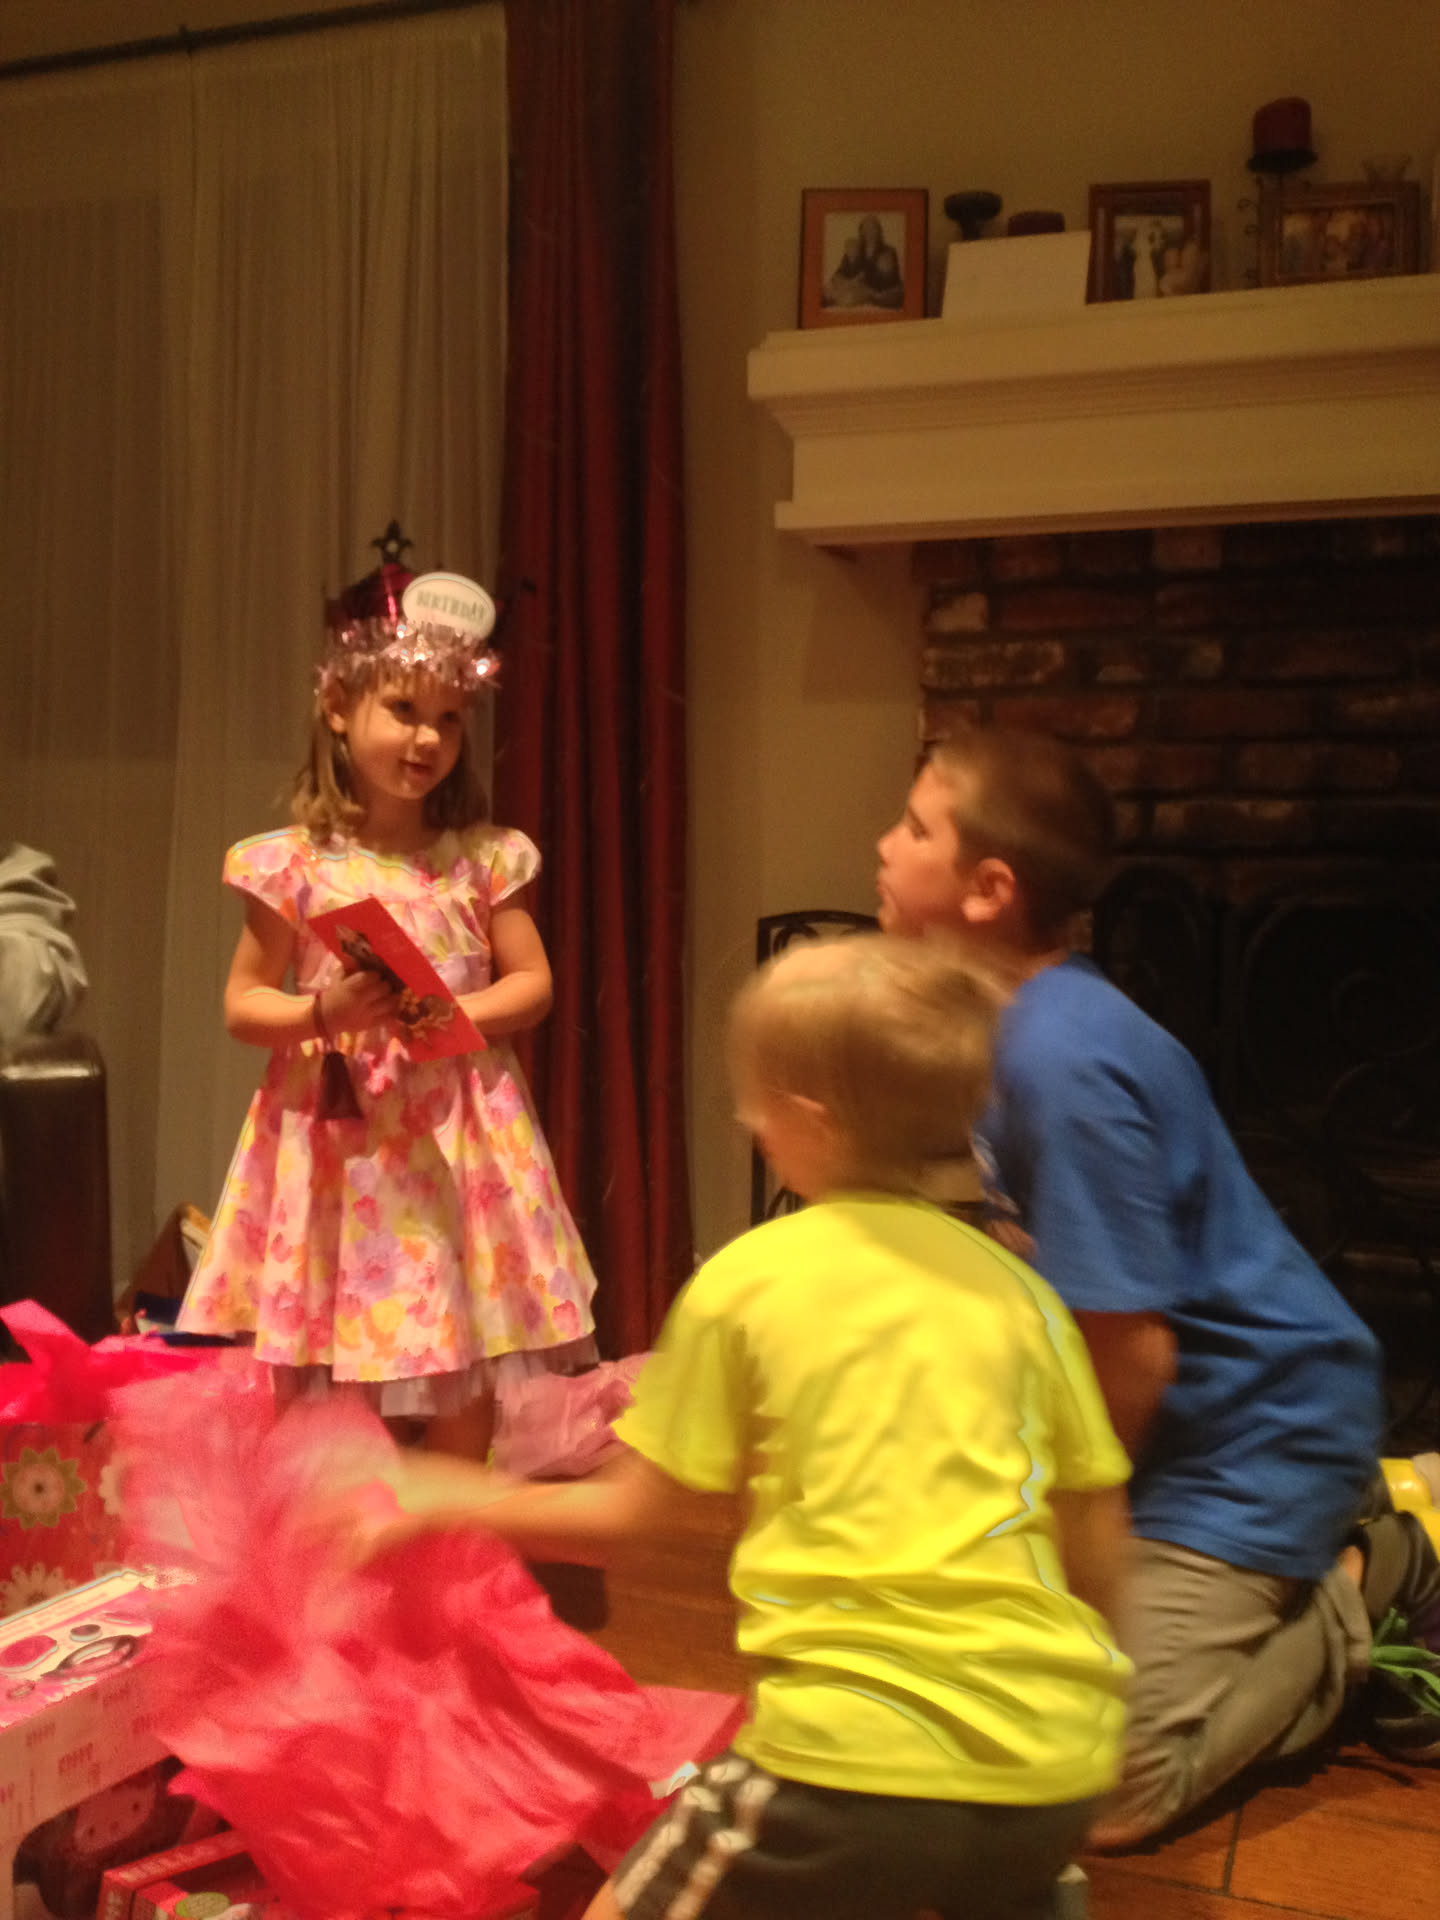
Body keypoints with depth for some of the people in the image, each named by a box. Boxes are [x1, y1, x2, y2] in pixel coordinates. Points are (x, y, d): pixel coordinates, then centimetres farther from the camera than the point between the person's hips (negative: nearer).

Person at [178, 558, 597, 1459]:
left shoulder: (483, 856, 1)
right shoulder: (297, 863, -4)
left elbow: (533, 981, 4)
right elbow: (242, 1004, 0)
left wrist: (463, 1017, -15)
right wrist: (322, 1013, -18)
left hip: (459, 1137, 2)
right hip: (339, 1139, -1)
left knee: (465, 1374, 9)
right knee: (330, 1389, 3)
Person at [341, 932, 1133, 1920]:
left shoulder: (743, 1282, -4)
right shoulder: (1018, 1286, 5)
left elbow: (630, 1515, 3)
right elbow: (1099, 1540, 9)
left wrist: (449, 1498, 18)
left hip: (860, 1760, -4)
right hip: (1056, 1773, 4)